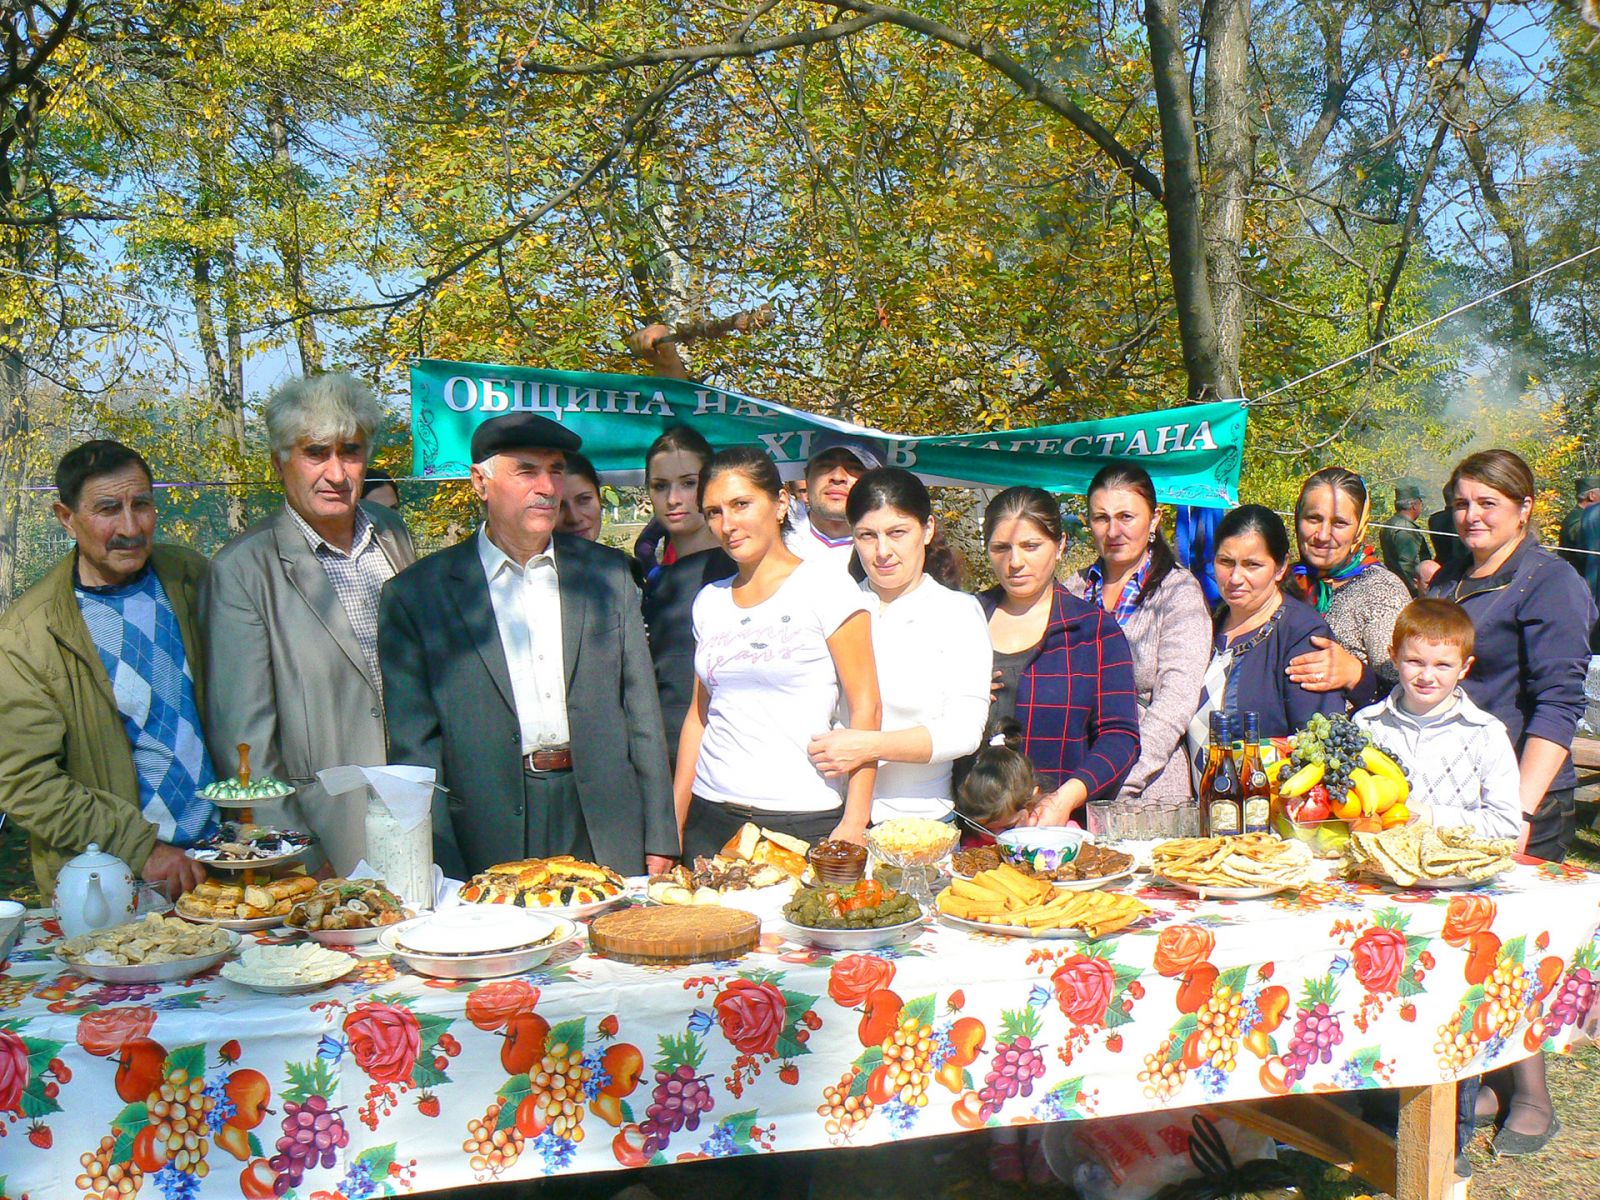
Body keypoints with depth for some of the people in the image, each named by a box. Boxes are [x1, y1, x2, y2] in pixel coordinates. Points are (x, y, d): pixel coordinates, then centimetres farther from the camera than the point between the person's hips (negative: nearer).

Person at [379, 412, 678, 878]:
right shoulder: (416, 594, 1)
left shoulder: (608, 573, 10)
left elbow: (640, 710, 10)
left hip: (607, 836, 2)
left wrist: (660, 838, 6)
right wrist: (442, 875, -6)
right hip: (490, 842, -2)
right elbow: (414, 746, 0)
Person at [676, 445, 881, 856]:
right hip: (711, 817, 5)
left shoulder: (824, 584, -4)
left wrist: (854, 823, -17)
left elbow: (866, 708, -9)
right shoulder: (710, 600, 11)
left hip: (804, 821, -4)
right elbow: (699, 714, 15)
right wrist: (672, 827, 10)